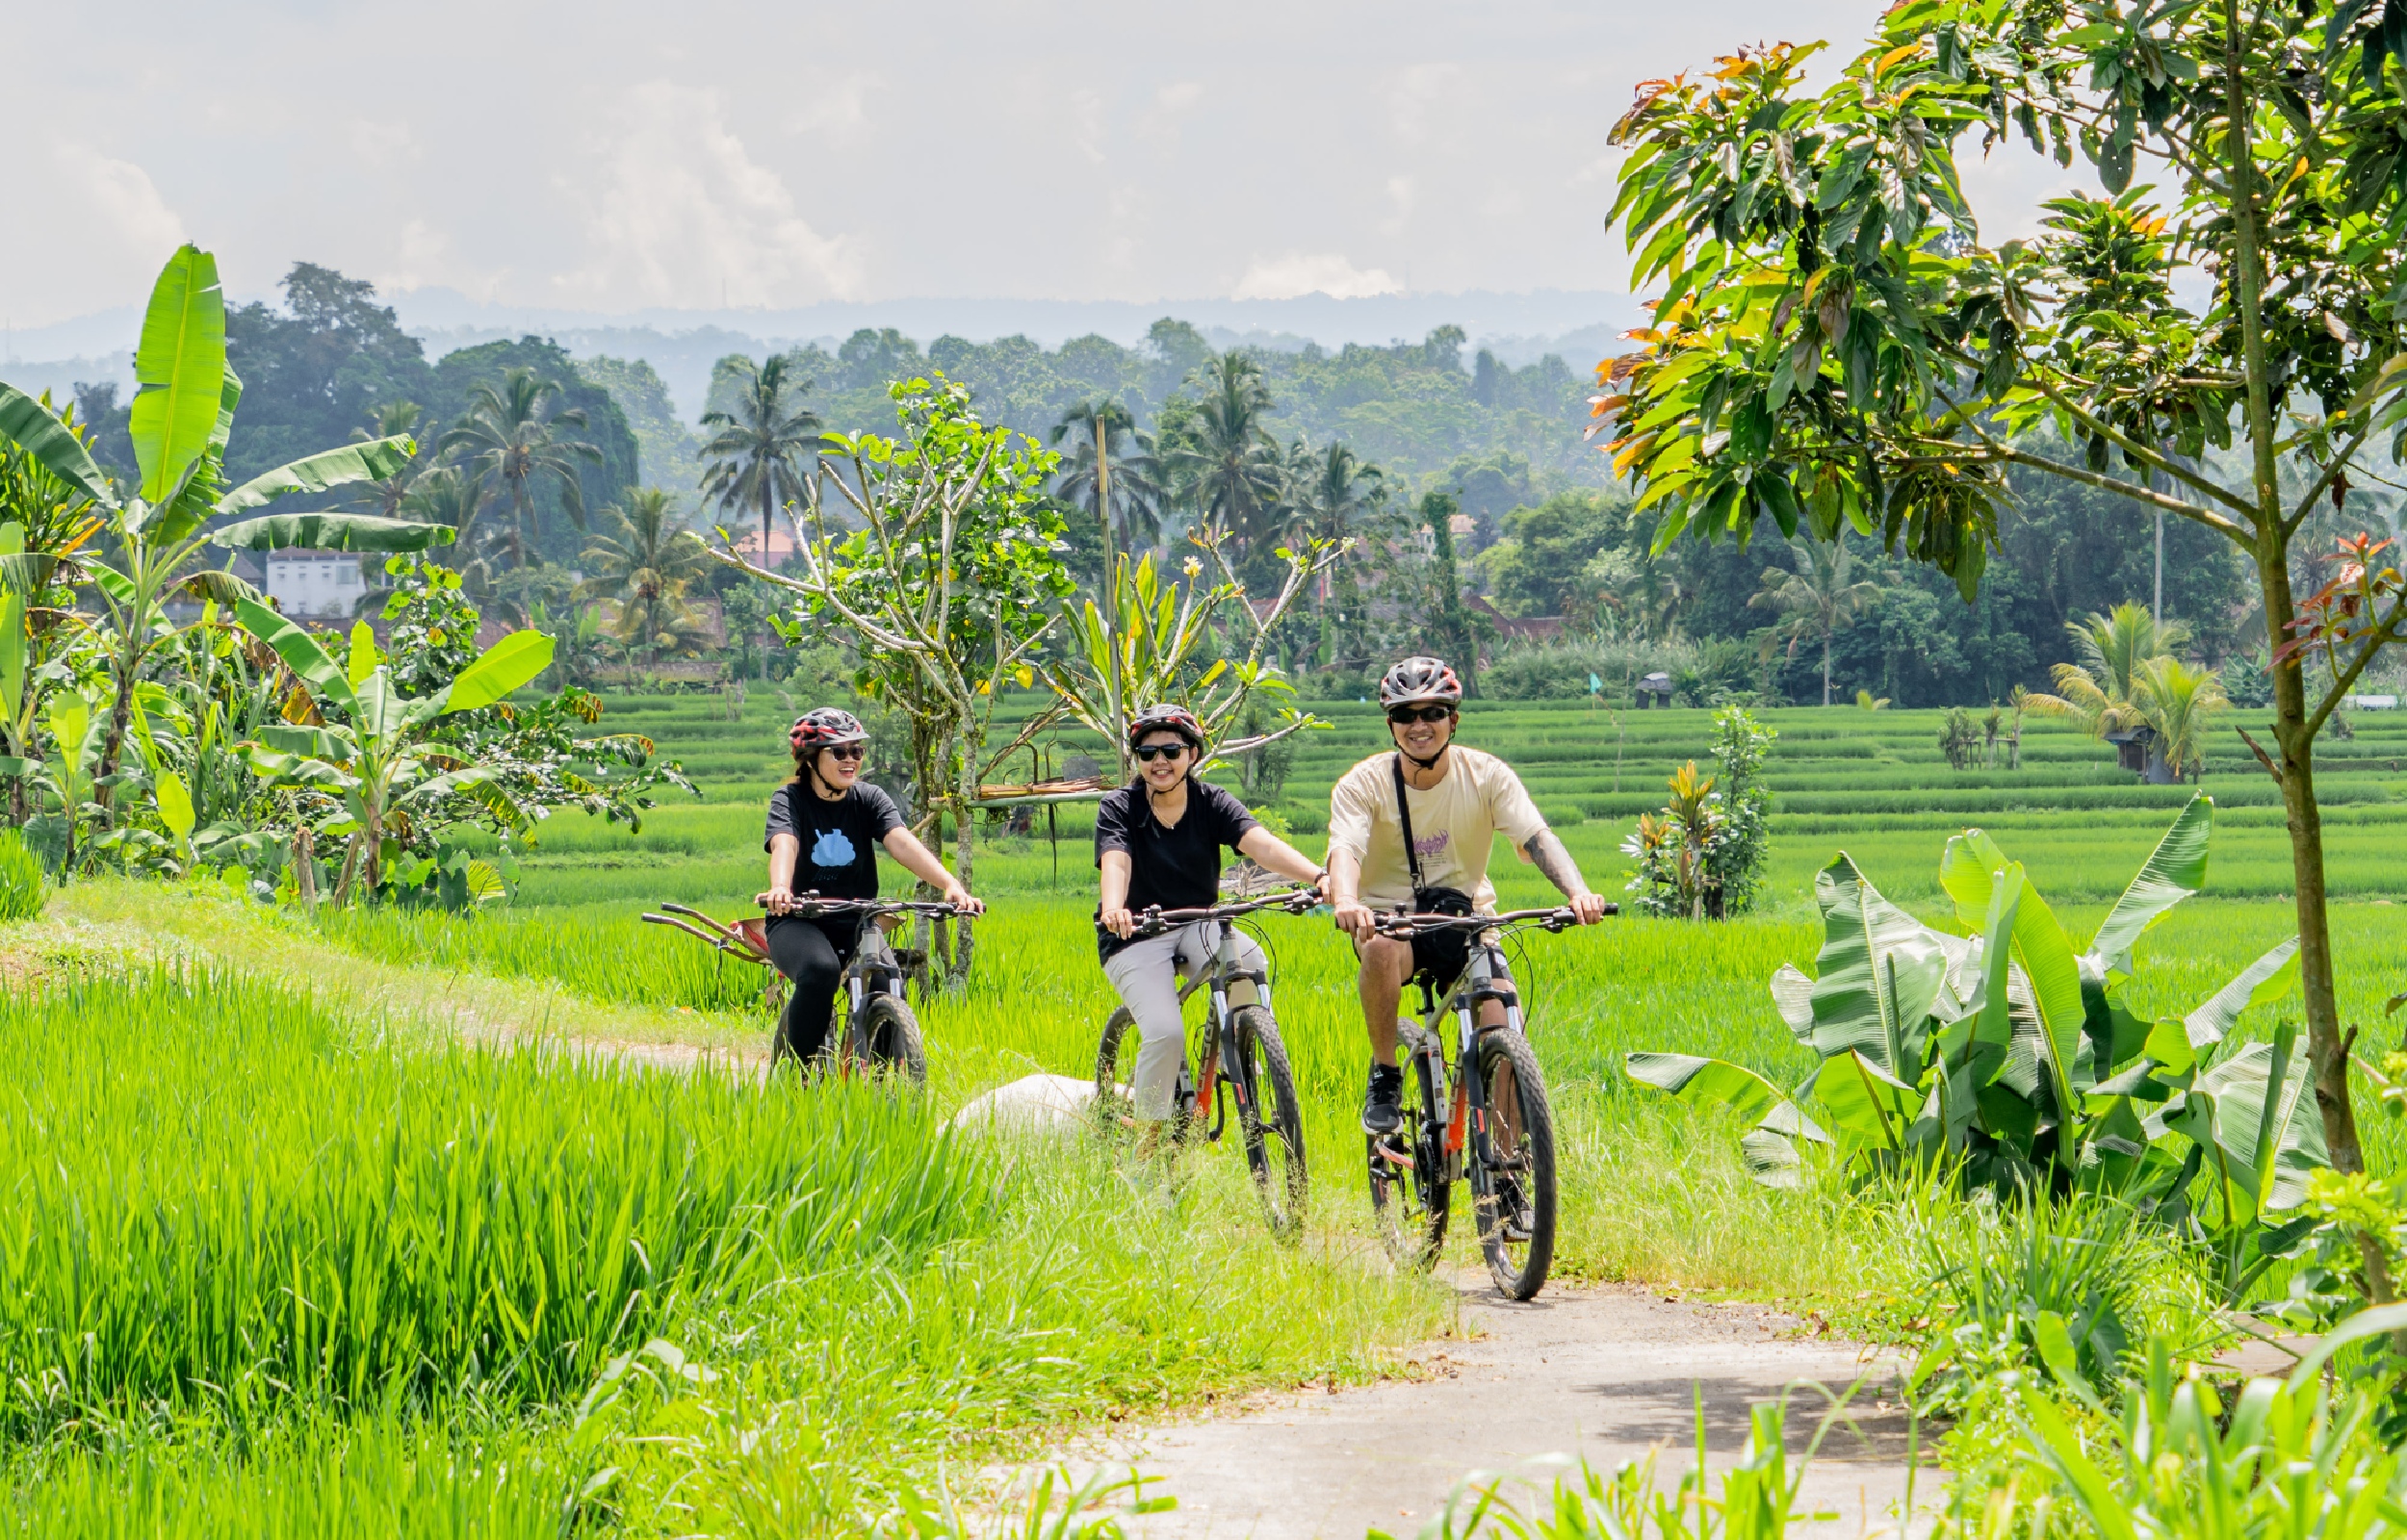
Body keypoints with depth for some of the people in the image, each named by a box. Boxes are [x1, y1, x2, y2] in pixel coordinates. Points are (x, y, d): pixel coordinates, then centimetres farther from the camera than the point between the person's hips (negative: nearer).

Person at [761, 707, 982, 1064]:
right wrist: (780, 889, -50)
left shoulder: (869, 799, 3)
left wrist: (950, 884, -34)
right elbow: (784, 845, -26)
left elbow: (902, 842, -15)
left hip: (856, 924, 3)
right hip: (799, 922, -3)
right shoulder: (789, 799, -5)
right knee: (820, 970, -34)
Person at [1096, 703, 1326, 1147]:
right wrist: (1113, 907, -49)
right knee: (1165, 1033, -25)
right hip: (1136, 938, -2)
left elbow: (1263, 844, -19)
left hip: (1196, 927, 2)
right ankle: (1146, 1139, -4)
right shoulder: (1119, 808, -7)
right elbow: (1115, 863, -25)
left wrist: (1318, 876, -39)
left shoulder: (1212, 803, -3)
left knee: (1247, 959, -32)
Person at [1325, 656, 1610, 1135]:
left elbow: (1537, 836, -19)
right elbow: (1344, 849, -27)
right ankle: (1384, 1077, -17)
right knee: (1381, 949, -38)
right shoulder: (1363, 784, -10)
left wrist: (1578, 891, -39)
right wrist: (1346, 901, -51)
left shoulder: (1487, 775, -7)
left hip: (1466, 916, 1)